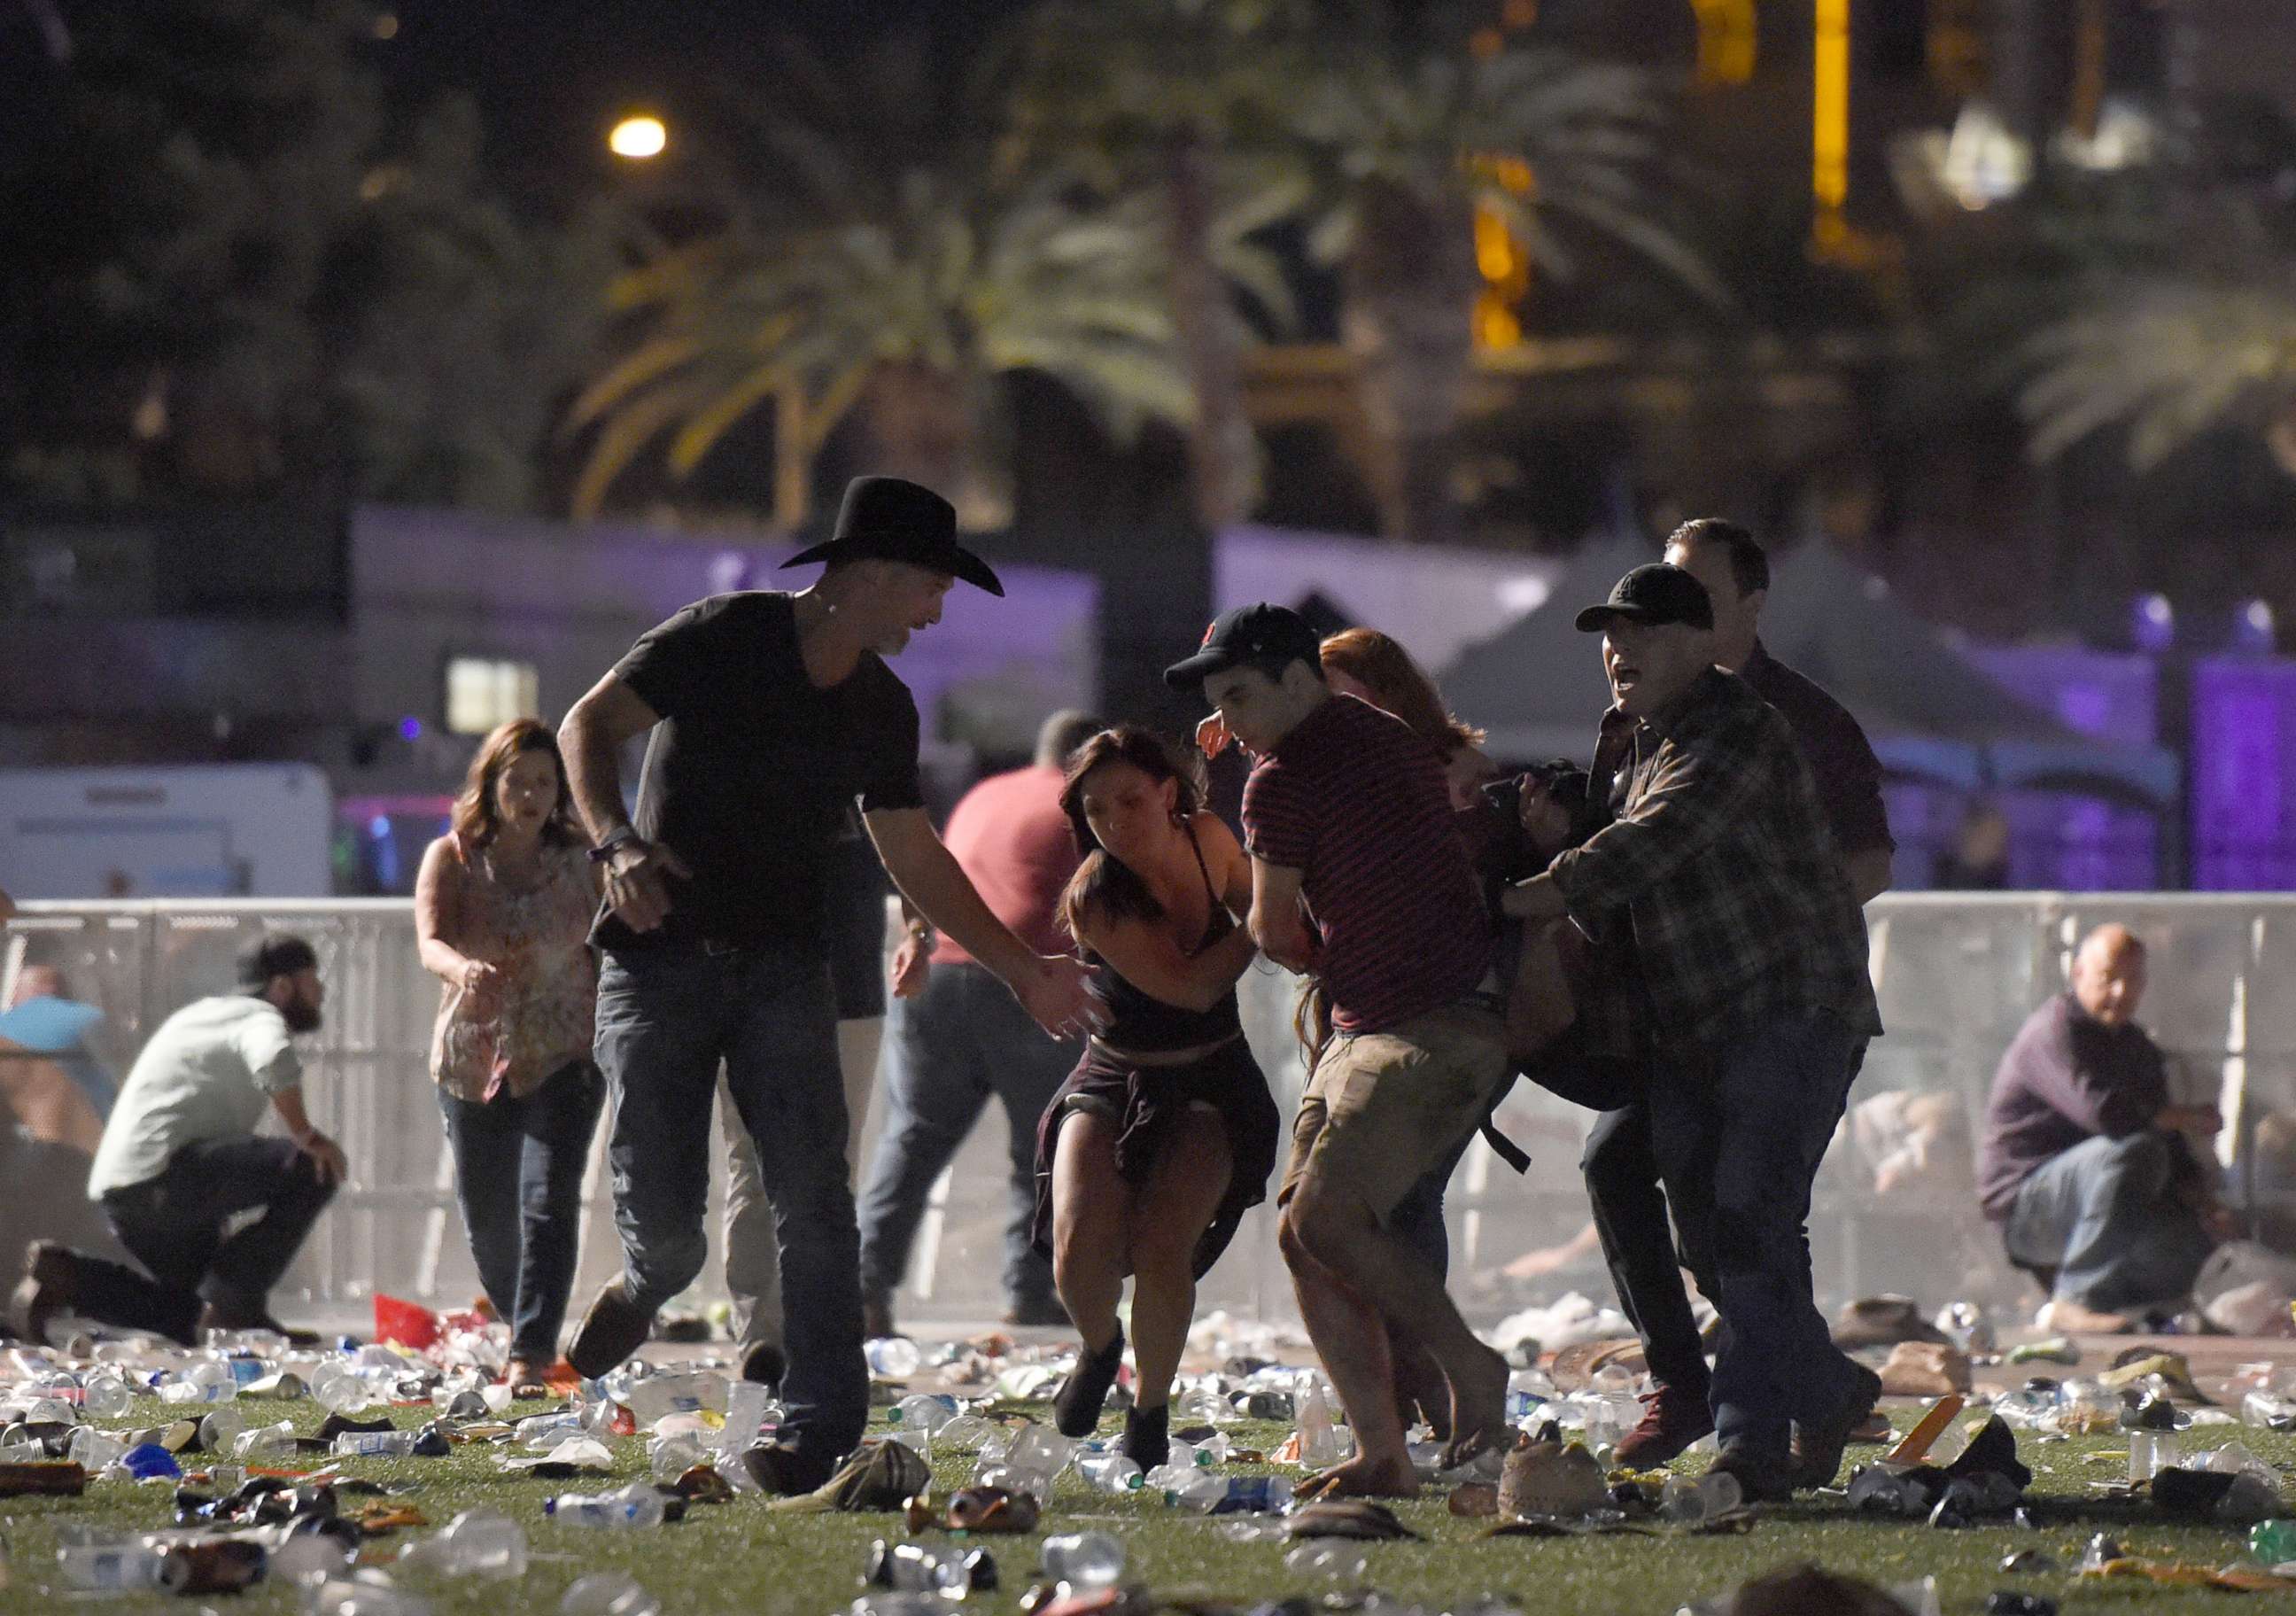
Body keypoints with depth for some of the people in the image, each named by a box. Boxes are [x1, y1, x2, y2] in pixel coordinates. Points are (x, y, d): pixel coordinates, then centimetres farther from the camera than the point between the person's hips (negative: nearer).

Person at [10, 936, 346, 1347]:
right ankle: (237, 1305, -11)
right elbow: (275, 1062, -29)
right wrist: (306, 1136, -17)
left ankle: (66, 1276, 7)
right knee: (314, 1169, -13)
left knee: (187, 1315, 24)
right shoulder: (262, 1019, -2)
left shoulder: (214, 1013, 28)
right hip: (163, 1173, -10)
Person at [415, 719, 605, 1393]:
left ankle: (531, 1356, -22)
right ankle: (522, 1329, 32)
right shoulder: (451, 858, 0)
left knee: (548, 1201, -18)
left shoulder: (581, 864, 2)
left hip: (563, 1059, -1)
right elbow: (429, 942, -16)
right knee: (487, 1218, 6)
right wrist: (463, 969, -39)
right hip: (473, 1061, 1)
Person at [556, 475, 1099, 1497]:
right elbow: (588, 727, -10)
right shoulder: (722, 640, -7)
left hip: (783, 964, 4)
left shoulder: (880, 707, 11)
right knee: (664, 1224, -8)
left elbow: (916, 858, 20)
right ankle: (645, 1286, 29)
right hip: (662, 955, -4)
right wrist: (615, 842, -28)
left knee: (812, 1199, -12)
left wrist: (1022, 969, 18)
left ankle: (820, 1435, -11)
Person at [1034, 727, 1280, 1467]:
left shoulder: (1208, 840, -8)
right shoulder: (1095, 898, -21)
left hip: (1212, 1085, 2)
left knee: (1160, 1248, -21)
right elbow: (1190, 987, -27)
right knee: (1080, 1251, -22)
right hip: (1114, 1083, -2)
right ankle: (1100, 1346, 15)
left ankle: (1151, 1406, 5)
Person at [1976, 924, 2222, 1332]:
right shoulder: (2054, 1030, -12)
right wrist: (2190, 1118, -15)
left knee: (2198, 1240, -17)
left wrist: (2198, 1201, -5)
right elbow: (2102, 1110, -28)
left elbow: (2171, 1145, 16)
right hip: (2024, 1202, -7)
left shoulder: (2138, 1049, 16)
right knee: (2135, 1151, -33)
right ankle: (2078, 1302, -28)